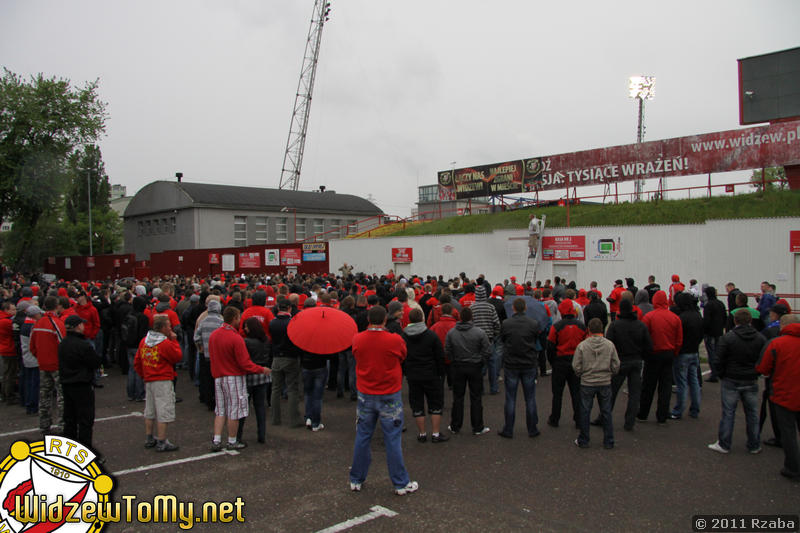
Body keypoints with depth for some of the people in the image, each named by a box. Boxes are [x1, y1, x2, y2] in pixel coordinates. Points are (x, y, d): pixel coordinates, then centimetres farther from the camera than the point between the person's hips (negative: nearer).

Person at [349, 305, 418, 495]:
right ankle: (401, 484, 15)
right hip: (390, 397, -3)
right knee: (393, 440, 5)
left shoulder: (357, 340, -7)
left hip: (365, 396, 3)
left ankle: (356, 480, 25)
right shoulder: (395, 340, -15)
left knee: (362, 438, 14)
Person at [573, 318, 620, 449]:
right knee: (606, 412, 12)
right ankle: (608, 442, 20)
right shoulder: (609, 345, -5)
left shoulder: (582, 345, -10)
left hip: (587, 384, -2)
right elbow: (616, 365, 0)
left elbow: (576, 367, -7)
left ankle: (583, 441, 18)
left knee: (585, 412, 9)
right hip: (605, 383, 2)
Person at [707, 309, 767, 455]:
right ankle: (754, 445, 22)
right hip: (751, 382, 3)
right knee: (752, 414, 14)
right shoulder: (761, 338, -1)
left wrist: (722, 375, 4)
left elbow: (719, 360, -11)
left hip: (731, 382, -3)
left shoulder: (728, 337, -12)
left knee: (728, 413, 4)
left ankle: (724, 444, 9)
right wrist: (756, 374, 13)